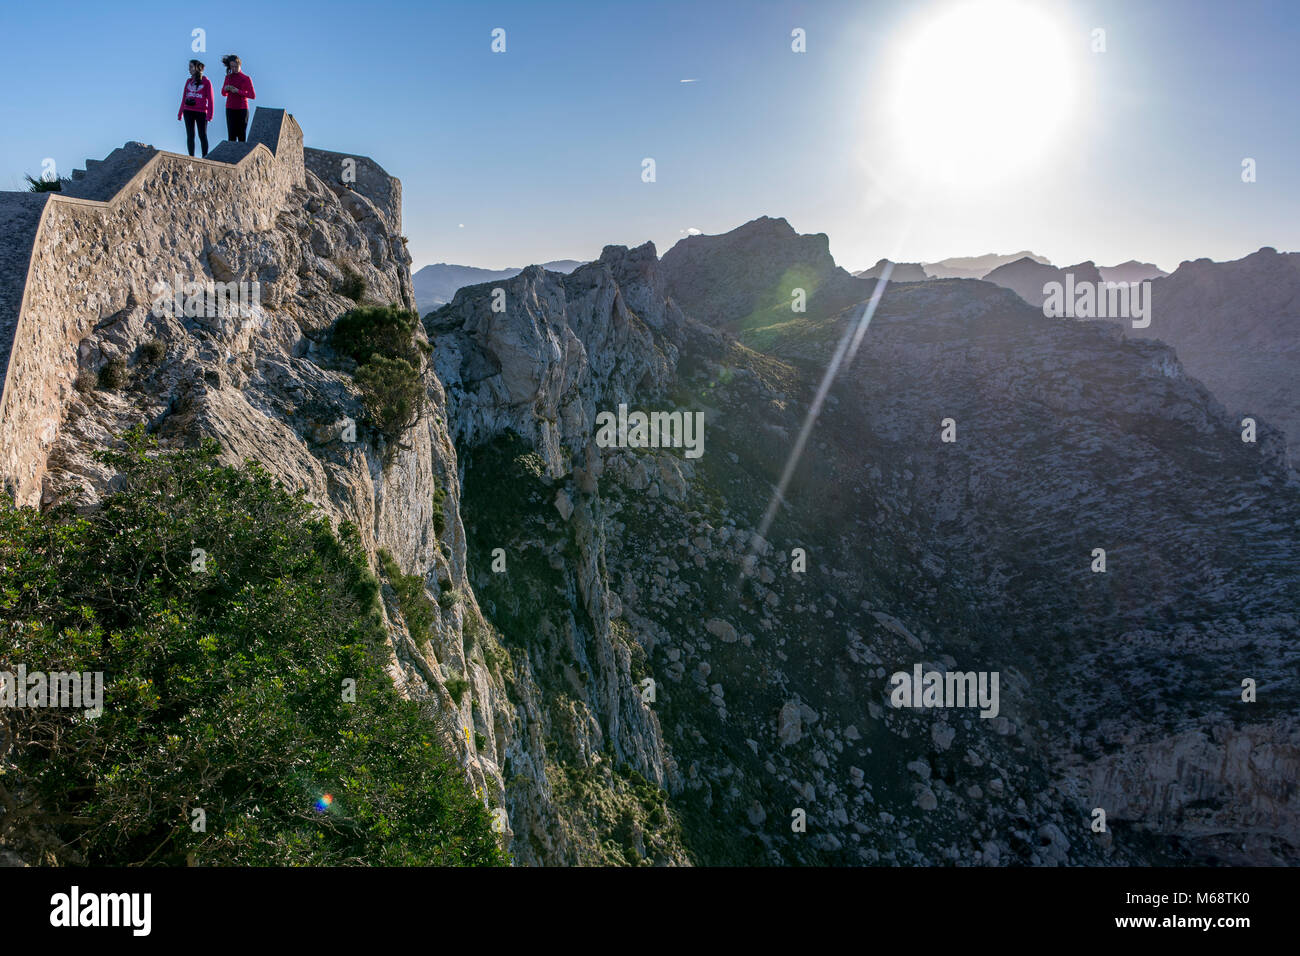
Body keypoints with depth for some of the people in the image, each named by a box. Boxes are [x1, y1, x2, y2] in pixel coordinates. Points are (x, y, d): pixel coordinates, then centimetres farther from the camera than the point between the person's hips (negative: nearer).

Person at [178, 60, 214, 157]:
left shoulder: (206, 81, -2)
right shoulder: (188, 81, 11)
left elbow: (210, 99, -3)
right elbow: (184, 98, 14)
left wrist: (210, 115, -10)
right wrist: (180, 113, 12)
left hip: (201, 112, -4)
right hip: (188, 112, 4)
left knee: (202, 136, 2)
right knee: (190, 136, 3)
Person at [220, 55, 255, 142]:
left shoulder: (246, 78, -5)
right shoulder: (228, 77, 7)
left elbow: (252, 96, -10)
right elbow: (224, 93, 17)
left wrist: (238, 91, -19)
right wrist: (225, 88, -6)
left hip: (242, 110, -3)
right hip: (230, 109, 3)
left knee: (242, 136, -3)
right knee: (231, 135, -4)